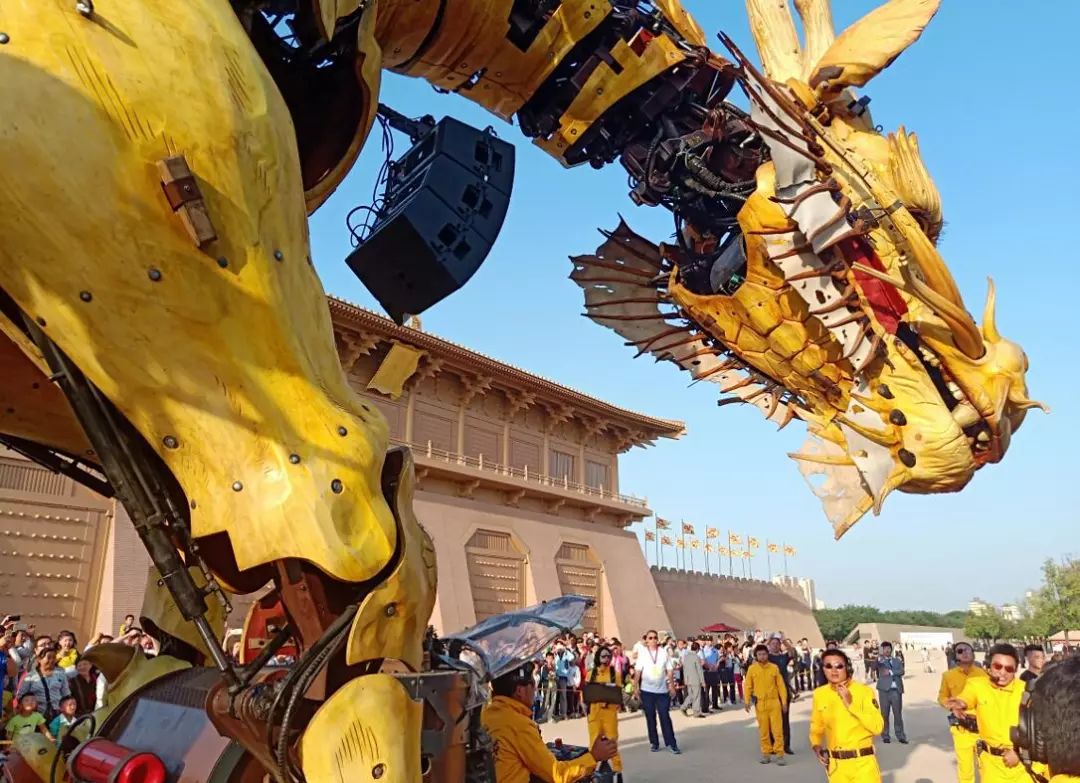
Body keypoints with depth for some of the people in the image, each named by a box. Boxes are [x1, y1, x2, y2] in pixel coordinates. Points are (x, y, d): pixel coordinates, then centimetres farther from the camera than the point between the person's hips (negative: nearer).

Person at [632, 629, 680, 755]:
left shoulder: (664, 652, 0)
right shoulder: (643, 653, -1)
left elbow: (669, 671, 4)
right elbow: (638, 672, -1)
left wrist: (672, 686, 1)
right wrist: (635, 687, -6)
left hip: (662, 690, 0)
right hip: (647, 690, 0)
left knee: (665, 717, -2)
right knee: (650, 717, 7)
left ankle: (671, 743, 5)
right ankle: (654, 743, 18)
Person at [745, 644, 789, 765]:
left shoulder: (774, 667, -1)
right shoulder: (752, 668, -2)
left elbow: (780, 685, 2)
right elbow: (748, 686, 2)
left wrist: (784, 702, 0)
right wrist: (747, 701, -4)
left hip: (774, 702, 0)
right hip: (760, 703, 0)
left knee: (777, 729, -2)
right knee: (763, 729, 6)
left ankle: (779, 754, 6)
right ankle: (765, 753, 18)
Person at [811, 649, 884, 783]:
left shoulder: (864, 691, -9)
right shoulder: (819, 694, 1)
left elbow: (877, 727, -15)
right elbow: (817, 726, 14)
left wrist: (851, 704, -21)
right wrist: (816, 745, -4)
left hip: (862, 763, -3)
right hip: (836, 765, 4)